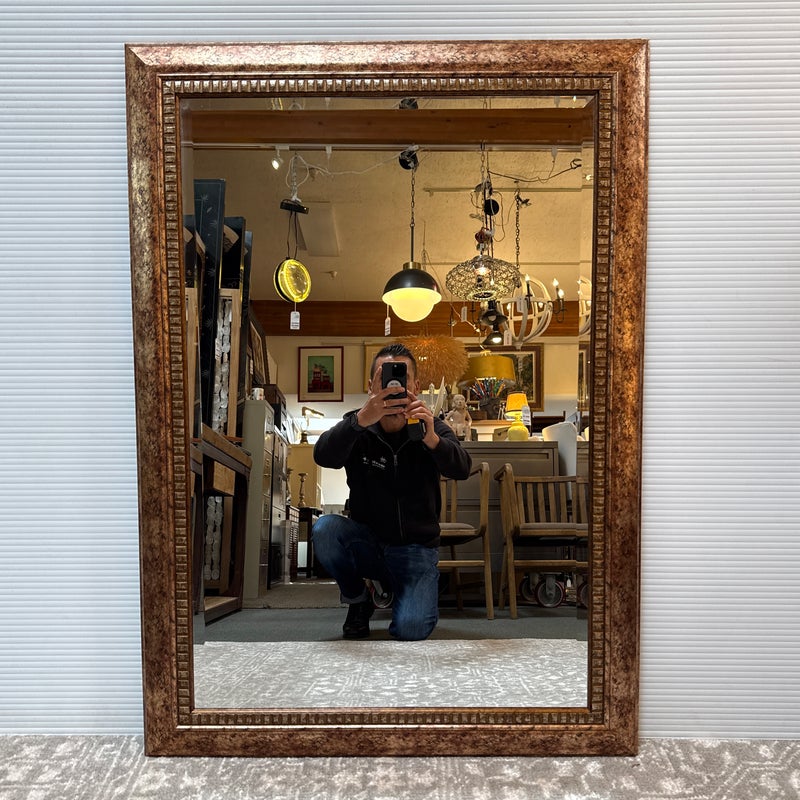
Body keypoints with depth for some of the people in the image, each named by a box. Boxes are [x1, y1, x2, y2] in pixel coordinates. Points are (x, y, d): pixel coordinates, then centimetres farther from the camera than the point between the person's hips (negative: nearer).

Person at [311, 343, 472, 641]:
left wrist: (432, 439, -46)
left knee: (411, 628, -24)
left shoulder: (430, 428, -3)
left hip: (416, 548, -1)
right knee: (324, 528, -29)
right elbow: (323, 456, -26)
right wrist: (360, 420, -46)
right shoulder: (356, 427, -4)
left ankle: (409, 595, 14)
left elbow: (461, 468, -23)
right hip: (367, 542, 2)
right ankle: (358, 600, 0)